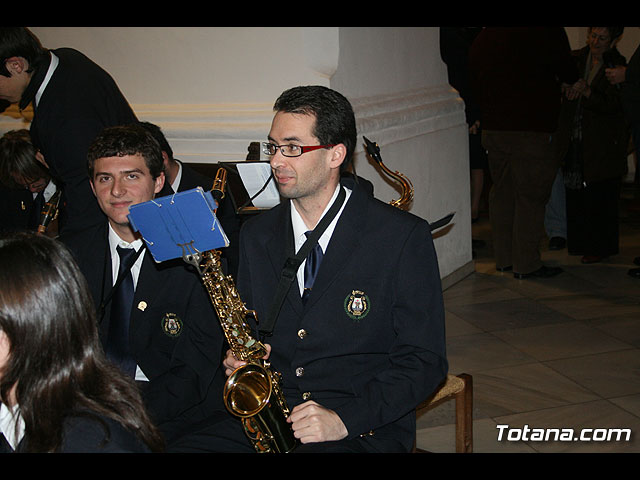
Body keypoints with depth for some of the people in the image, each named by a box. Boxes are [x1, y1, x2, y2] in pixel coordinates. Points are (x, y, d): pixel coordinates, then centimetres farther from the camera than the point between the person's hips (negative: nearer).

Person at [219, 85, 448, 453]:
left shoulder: (404, 237, -6)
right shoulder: (256, 234, 10)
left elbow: (424, 360, -7)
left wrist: (345, 419, -17)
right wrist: (239, 360, -3)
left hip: (363, 432, -4)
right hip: (265, 422, 4)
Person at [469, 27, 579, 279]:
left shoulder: (482, 39, 10)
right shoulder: (546, 33, -11)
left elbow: (475, 88, 15)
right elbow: (568, 74, -2)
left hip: (492, 130, 7)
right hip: (532, 132, -7)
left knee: (502, 193, 14)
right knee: (530, 197, 0)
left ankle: (503, 258, 22)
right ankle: (526, 264, 4)